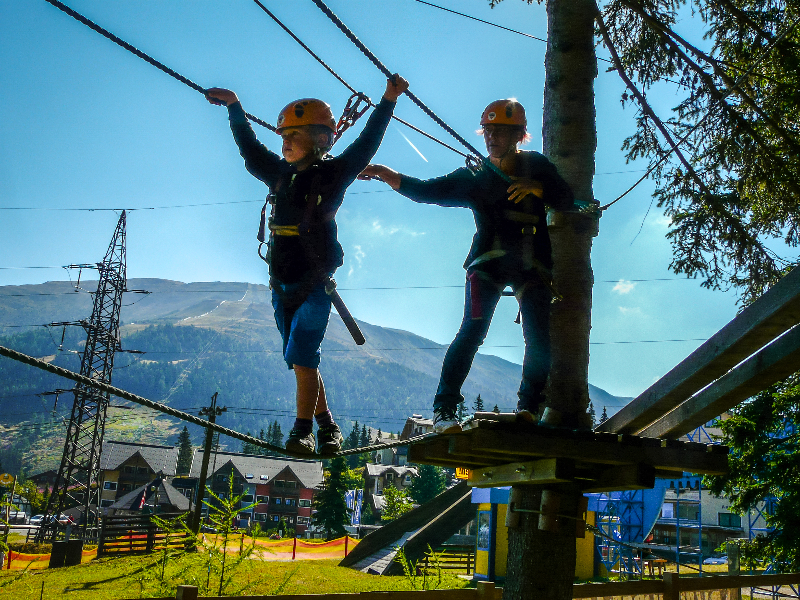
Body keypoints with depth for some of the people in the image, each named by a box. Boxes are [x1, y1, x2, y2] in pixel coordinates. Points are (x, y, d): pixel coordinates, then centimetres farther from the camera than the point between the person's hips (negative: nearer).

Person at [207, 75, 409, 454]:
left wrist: (388, 100, -14)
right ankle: (327, 426, 24)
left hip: (314, 285, -6)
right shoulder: (281, 174, 10)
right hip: (282, 286, 6)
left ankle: (302, 430, 0)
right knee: (303, 362, 11)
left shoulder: (333, 174, -5)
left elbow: (366, 143, -10)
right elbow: (250, 150, 23)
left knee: (301, 359, -12)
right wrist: (234, 107, 27)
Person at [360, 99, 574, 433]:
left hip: (533, 265, 2)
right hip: (490, 261, -2)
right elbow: (427, 191, -2)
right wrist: (386, 174, -15)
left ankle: (528, 408, 17)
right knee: (473, 330, -18)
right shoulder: (473, 176, 8)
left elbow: (566, 201, 6)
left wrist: (539, 188, -14)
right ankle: (444, 409, -16)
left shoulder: (537, 166, 12)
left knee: (539, 339, -3)